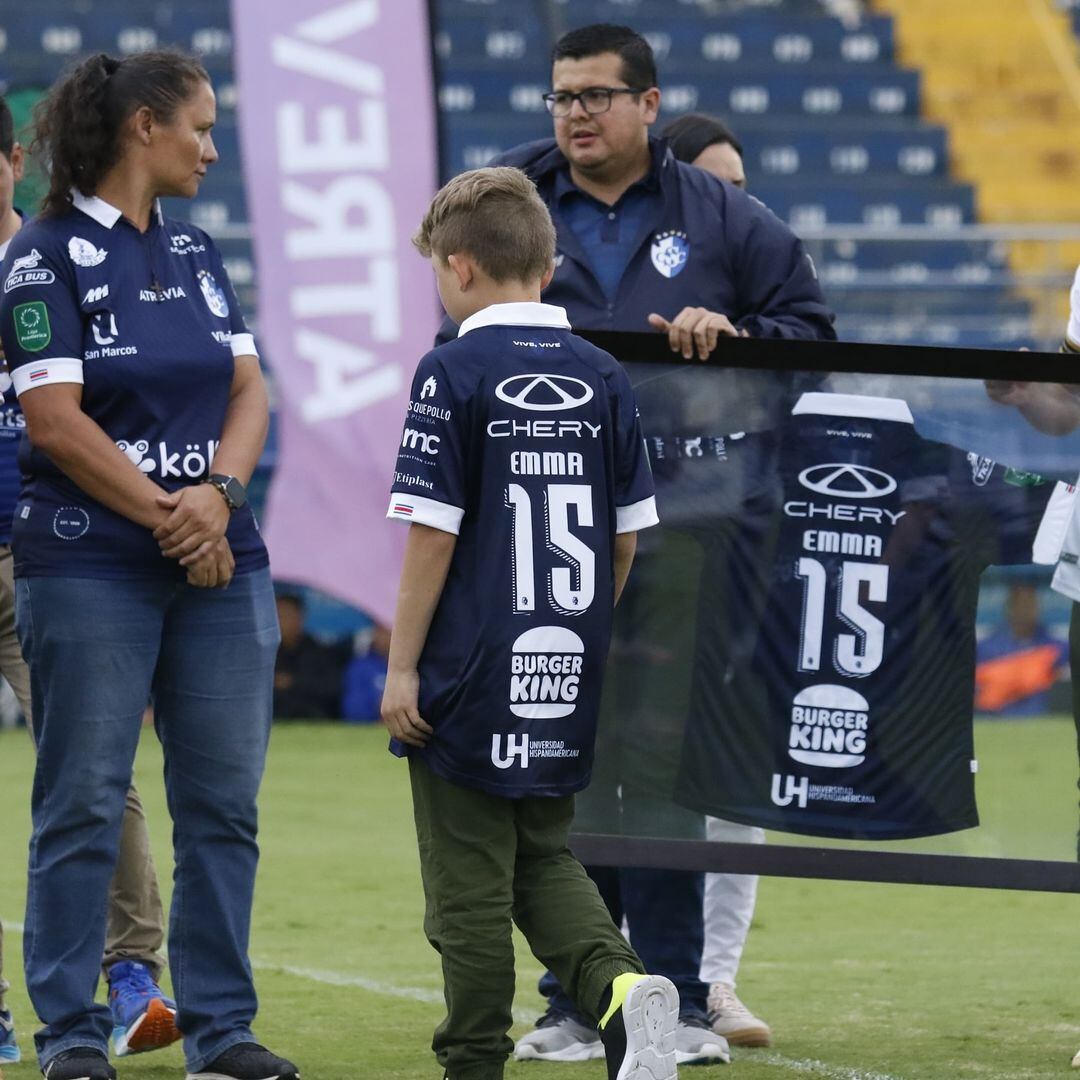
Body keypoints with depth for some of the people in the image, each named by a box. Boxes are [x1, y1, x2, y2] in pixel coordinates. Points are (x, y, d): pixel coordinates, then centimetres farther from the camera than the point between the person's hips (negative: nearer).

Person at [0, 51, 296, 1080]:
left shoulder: (196, 252, 15)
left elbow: (248, 390, 10)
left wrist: (218, 493, -9)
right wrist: (166, 518, -11)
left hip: (220, 564, 6)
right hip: (88, 564, -6)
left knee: (223, 802, 4)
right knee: (84, 804, -2)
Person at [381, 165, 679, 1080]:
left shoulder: (455, 374, -10)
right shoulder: (603, 377, 5)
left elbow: (433, 534, -12)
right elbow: (627, 535, 8)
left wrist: (401, 667, -6)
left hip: (472, 678, -5)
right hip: (568, 679, 5)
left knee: (469, 883, 4)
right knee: (544, 860, 17)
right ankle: (623, 986, -6)